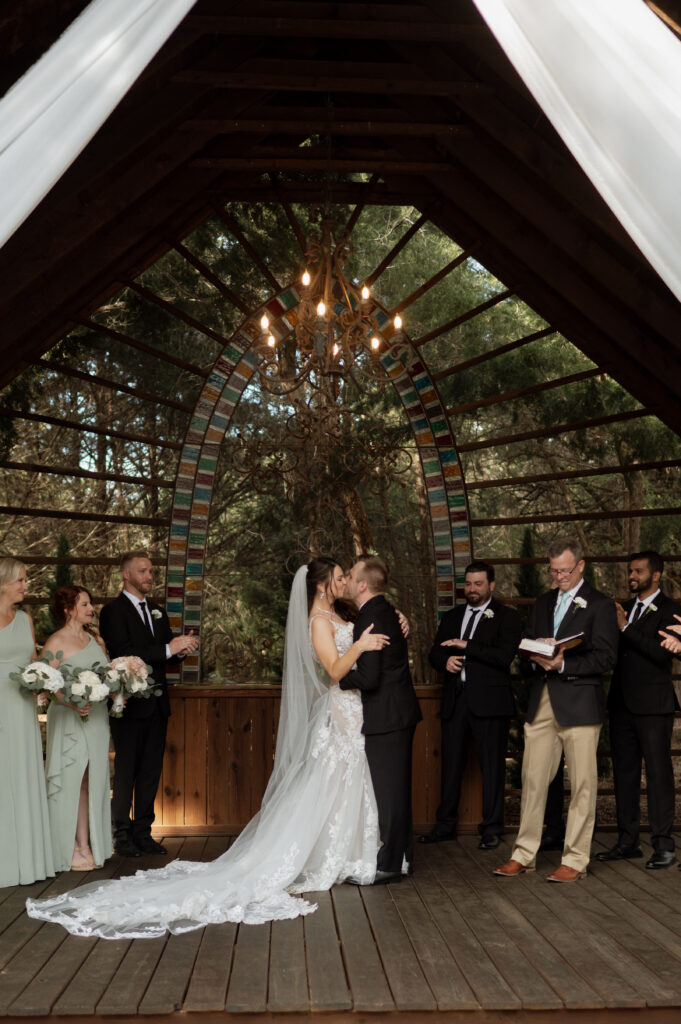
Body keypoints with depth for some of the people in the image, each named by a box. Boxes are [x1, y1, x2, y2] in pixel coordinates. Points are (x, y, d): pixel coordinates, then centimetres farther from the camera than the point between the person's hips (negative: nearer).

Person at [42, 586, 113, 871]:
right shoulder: (56, 642, -7)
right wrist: (72, 703, -28)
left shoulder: (96, 640, 13)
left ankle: (86, 846, 14)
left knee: (91, 782, 8)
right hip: (68, 721, -6)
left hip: (97, 720, 6)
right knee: (69, 782, -2)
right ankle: (68, 849, 8)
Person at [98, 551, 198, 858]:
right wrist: (168, 649, -21)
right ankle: (122, 835, 10)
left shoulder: (158, 612, 16)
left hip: (156, 705, 7)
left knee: (151, 772, 10)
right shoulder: (113, 611, -7)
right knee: (126, 772, 1)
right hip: (130, 705, -7)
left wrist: (181, 646, -9)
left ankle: (143, 832, 19)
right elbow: (124, 654, -18)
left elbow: (168, 650, 14)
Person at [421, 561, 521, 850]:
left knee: (492, 766, 1)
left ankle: (491, 829, 11)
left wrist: (466, 645, -17)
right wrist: (445, 661, -7)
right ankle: (446, 825, 19)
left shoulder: (507, 616, 1)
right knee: (451, 764, 9)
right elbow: (434, 653, 16)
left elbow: (505, 656, -13)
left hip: (489, 701, -4)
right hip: (455, 701, 5)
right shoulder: (451, 617, 17)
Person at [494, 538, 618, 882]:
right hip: (542, 702, 5)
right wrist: (536, 658, -5)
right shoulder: (543, 602, 17)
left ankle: (575, 860, 12)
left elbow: (606, 658, -9)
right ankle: (524, 854, 17)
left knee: (582, 784, 1)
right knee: (532, 779, 7)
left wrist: (563, 664, -20)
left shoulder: (600, 605, -1)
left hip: (579, 703, -5)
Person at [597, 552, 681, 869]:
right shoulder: (624, 608, 16)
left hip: (652, 705, -7)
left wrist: (626, 628, -18)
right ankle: (627, 841, 19)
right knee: (624, 772, 11)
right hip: (622, 704, 7)